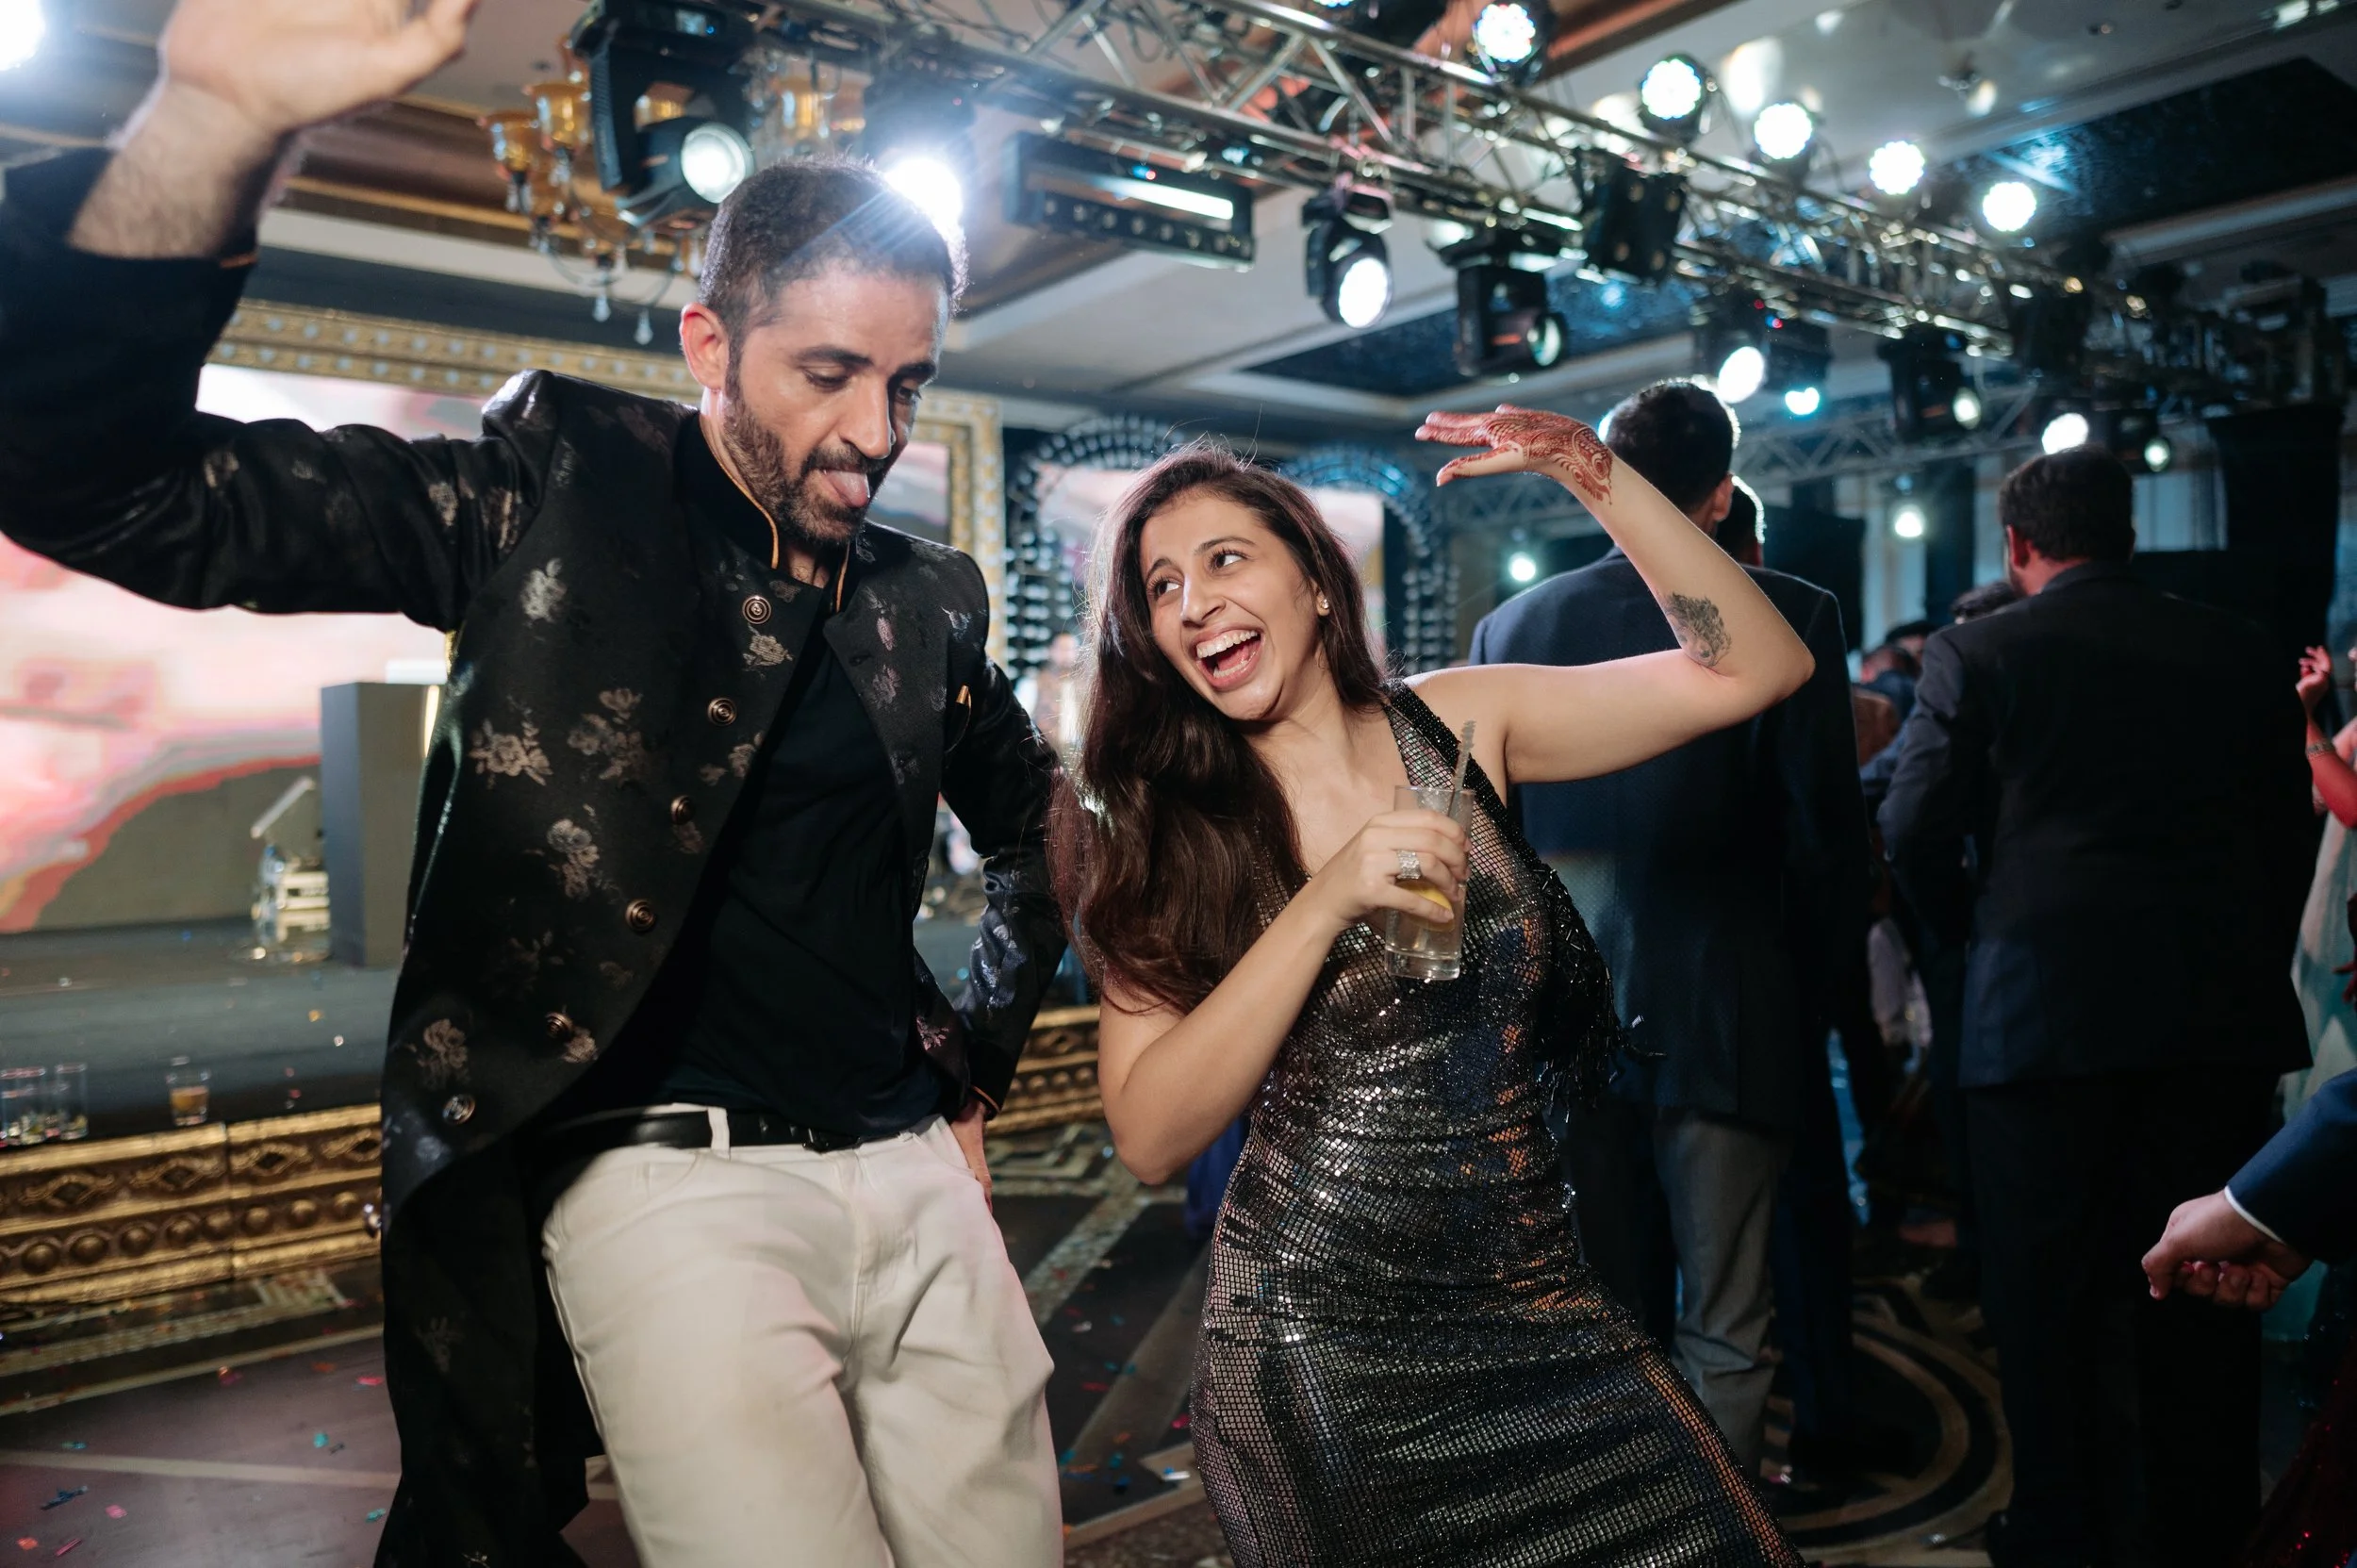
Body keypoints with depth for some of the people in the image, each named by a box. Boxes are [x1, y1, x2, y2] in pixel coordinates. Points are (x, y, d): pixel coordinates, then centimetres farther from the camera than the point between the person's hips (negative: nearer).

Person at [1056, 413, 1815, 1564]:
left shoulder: (1458, 726, 0)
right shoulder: (1164, 832, -5)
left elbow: (1757, 667, -2)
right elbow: (1151, 1140, -14)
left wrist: (1594, 474, -11)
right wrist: (1324, 904, -22)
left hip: (1533, 1307, 3)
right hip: (1317, 1338, -2)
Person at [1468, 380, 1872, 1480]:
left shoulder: (1511, 625, 3)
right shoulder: (1787, 617, -6)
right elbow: (1827, 839, -6)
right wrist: (1842, 1008, 6)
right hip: (1727, 1020, -3)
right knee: (1721, 1336, 8)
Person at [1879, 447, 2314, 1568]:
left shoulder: (1976, 654, -5)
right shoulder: (2236, 654, 7)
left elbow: (1915, 833, -7)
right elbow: (2288, 832, 9)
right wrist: (2245, 963, 18)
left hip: (2040, 1013, -3)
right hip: (2221, 1012, 4)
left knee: (2048, 1303, 8)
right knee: (2205, 1296, 14)